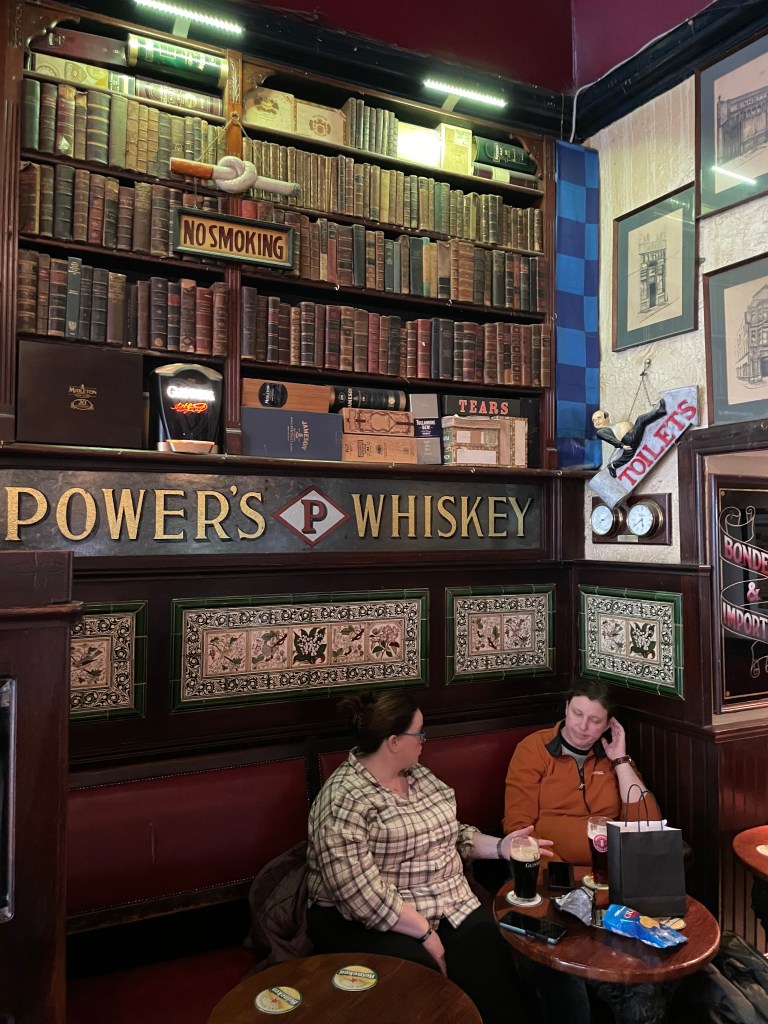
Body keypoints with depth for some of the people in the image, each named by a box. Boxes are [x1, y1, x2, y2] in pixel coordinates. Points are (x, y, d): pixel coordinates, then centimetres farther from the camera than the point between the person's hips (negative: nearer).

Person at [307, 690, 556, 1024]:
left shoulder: (418, 775, 7)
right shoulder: (345, 800, -19)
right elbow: (361, 894, -24)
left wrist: (501, 846, 4)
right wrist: (424, 932, -22)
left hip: (449, 904, 6)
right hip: (369, 921, -6)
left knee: (493, 957, -18)